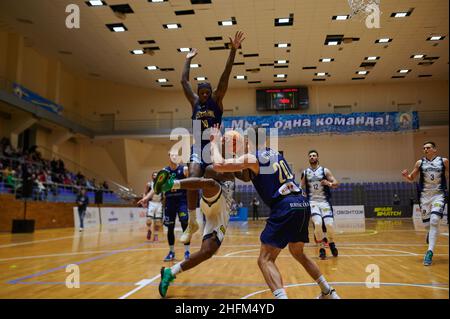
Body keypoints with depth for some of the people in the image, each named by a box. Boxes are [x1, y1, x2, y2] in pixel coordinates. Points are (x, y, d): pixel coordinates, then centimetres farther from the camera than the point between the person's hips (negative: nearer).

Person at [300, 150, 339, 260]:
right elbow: (302, 188, 15)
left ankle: (331, 243, 20)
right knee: (317, 224, -20)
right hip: (312, 201, 0)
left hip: (324, 201, 0)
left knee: (329, 224, -10)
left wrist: (329, 184, -19)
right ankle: (322, 247, -1)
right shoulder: (305, 173, 7)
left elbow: (336, 183, 0)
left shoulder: (325, 170, 3)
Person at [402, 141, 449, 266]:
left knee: (434, 220, -20)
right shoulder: (420, 163, 5)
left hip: (438, 195, -2)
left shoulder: (444, 161, 1)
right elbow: (411, 179, 11)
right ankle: (431, 233, 44)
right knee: (427, 224, 6)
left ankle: (430, 252, -18)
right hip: (424, 195, 2)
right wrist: (406, 176, -11)